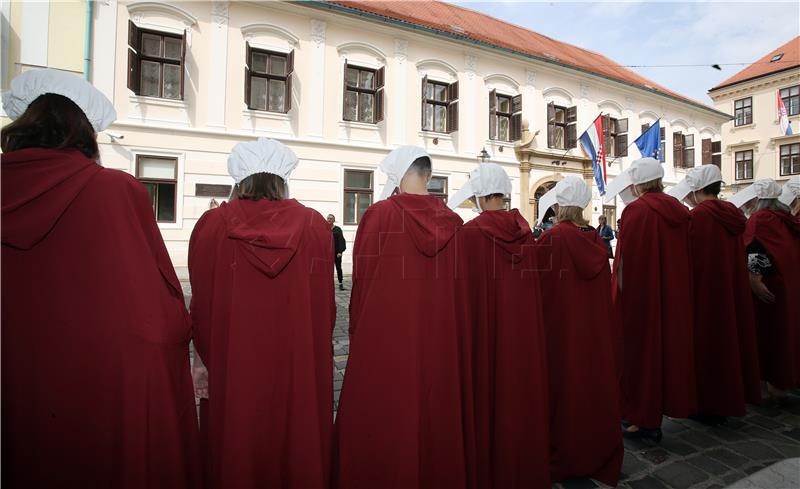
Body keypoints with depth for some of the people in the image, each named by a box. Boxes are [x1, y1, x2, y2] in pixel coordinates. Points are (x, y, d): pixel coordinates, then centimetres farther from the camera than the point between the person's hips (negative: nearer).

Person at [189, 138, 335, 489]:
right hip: (300, 367, 0)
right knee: (297, 442, 18)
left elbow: (201, 304, -1)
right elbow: (325, 305, -3)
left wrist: (207, 359, 13)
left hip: (231, 366, 0)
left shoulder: (212, 224, -7)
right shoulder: (314, 225, -7)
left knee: (236, 449, 19)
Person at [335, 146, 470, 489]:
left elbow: (362, 278, -6)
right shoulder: (452, 221, -1)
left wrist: (358, 331, 7)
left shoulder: (378, 215, -10)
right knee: (436, 409, 19)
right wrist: (452, 330, 15)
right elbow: (459, 285, 3)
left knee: (382, 415, 12)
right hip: (441, 337, 4)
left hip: (384, 335, -3)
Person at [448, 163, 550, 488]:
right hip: (523, 327, 5)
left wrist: (462, 336, -5)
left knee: (487, 395, 10)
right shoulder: (523, 229, 0)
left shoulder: (470, 232, -16)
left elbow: (465, 289, -15)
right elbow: (531, 285, 6)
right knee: (519, 392, 19)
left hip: (486, 328, -5)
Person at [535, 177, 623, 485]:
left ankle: (564, 460, 23)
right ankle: (599, 455, 34)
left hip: (562, 327, -5)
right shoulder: (596, 240, 1)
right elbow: (605, 288, 8)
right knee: (595, 383, 17)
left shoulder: (551, 239, -17)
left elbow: (540, 288, -15)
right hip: (597, 328, 6)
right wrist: (603, 323, 18)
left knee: (565, 388, 8)